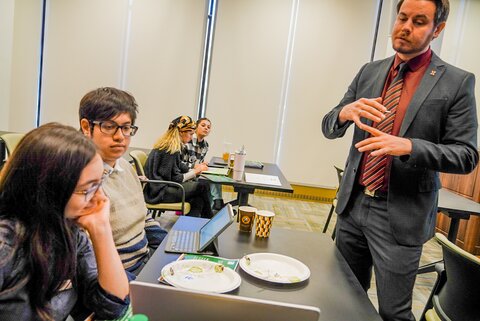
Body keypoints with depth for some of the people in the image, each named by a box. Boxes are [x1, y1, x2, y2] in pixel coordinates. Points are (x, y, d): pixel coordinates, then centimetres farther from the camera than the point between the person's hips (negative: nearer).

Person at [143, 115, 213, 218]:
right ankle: (208, 218, 14)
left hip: (158, 188, 10)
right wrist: (195, 172, -7)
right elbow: (174, 178, -18)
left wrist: (194, 169, 5)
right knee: (203, 187, -8)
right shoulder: (171, 149, -17)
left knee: (198, 199, 1)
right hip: (160, 192, -10)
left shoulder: (165, 146, 13)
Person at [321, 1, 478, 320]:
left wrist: (408, 146, -24)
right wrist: (345, 112, -17)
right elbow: (329, 127, 7)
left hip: (400, 215, -4)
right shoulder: (369, 72, 7)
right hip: (353, 204, 4)